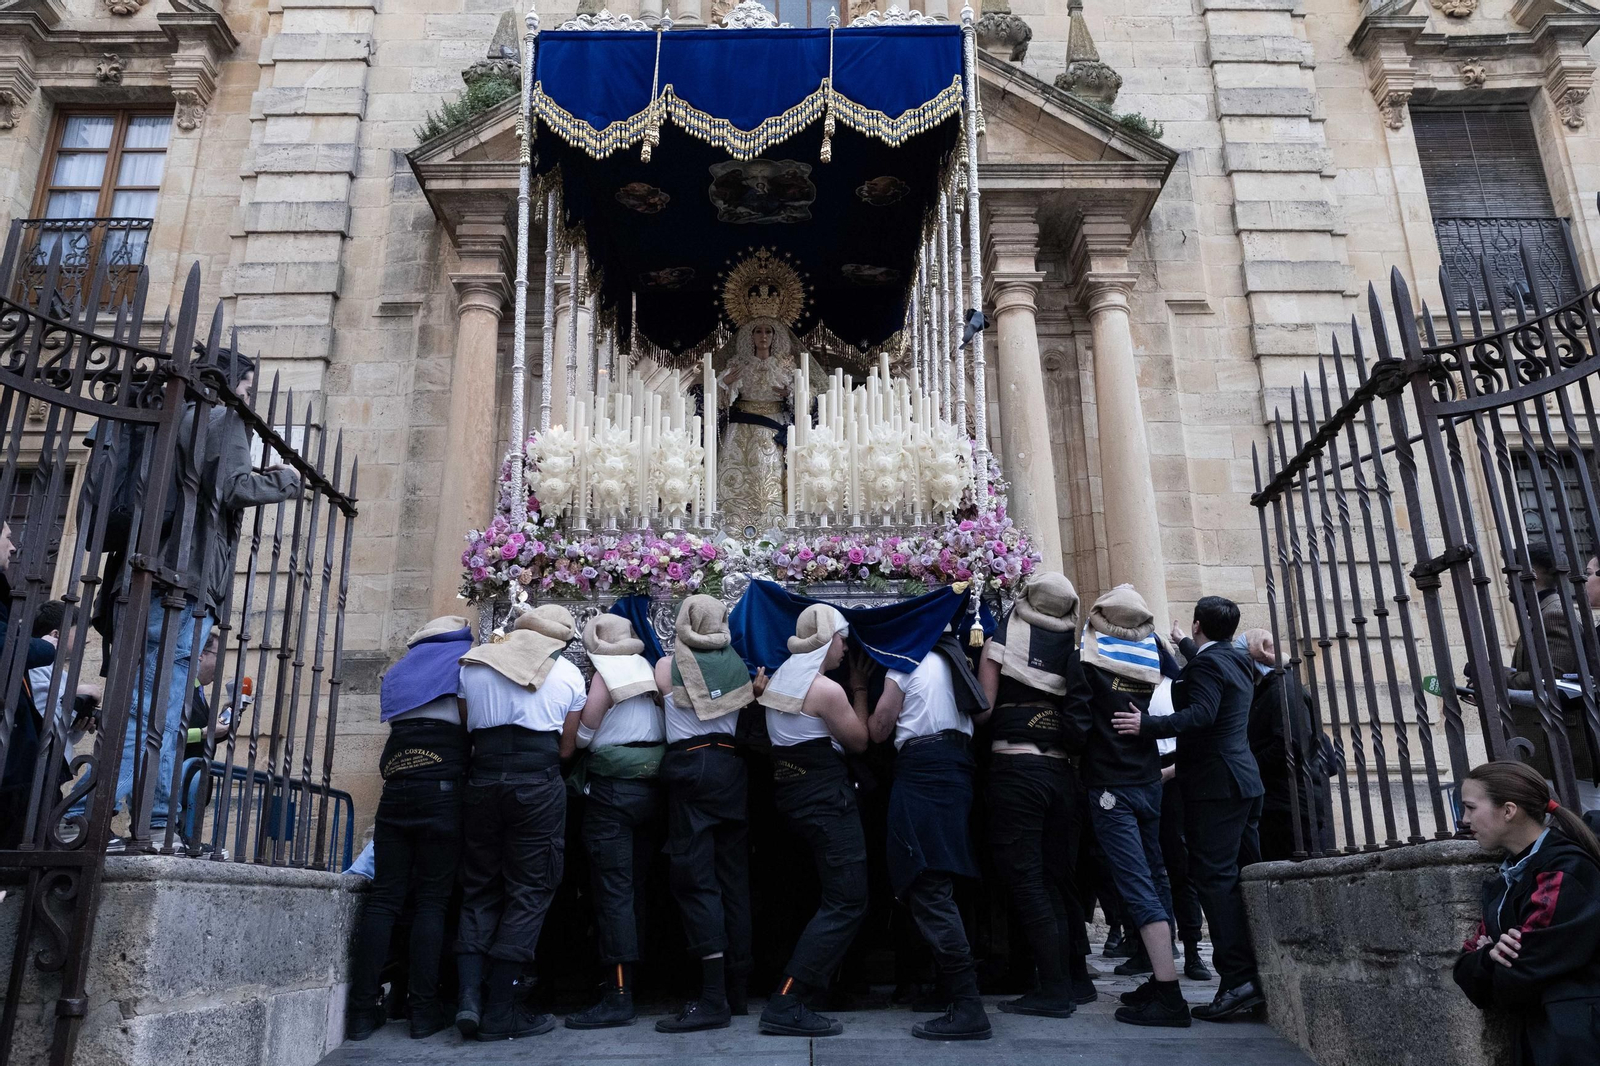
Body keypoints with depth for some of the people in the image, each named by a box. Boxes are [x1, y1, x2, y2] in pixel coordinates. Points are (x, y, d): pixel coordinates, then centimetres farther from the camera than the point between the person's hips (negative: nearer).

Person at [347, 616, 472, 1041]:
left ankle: (363, 1008, 2)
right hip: (443, 784, -4)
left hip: (396, 786, 4)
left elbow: (390, 718, 19)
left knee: (384, 896, 3)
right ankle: (424, 1009, -2)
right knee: (432, 898, -2)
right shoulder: (465, 660, 10)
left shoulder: (400, 669, 24)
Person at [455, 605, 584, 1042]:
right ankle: (500, 1012, 3)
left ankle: (469, 996, 1)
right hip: (539, 783, -3)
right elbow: (567, 747, 7)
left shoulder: (473, 664, 14)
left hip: (482, 780, 3)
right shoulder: (568, 673, 8)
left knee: (479, 891, 14)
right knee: (529, 893, 3)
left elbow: (464, 729, 12)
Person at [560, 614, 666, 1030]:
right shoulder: (650, 672, 11)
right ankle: (632, 978, 19)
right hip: (652, 788, 7)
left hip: (611, 789, -6)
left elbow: (574, 740, -6)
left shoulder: (604, 676, -6)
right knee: (636, 887, 13)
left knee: (613, 890, -6)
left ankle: (619, 996, -8)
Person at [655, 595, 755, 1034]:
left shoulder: (667, 665, 0)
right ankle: (737, 988, 17)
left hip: (689, 766, -4)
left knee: (696, 878, -5)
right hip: (733, 767, 4)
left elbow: (659, 707, 12)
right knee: (734, 875, 10)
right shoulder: (738, 663, 9)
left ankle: (712, 998, -11)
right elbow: (749, 714, 11)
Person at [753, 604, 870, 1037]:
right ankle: (785, 1004, -11)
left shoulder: (778, 678, 9)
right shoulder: (827, 689, -17)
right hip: (826, 795, -10)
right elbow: (859, 742, -6)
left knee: (835, 897, 23)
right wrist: (859, 693, 7)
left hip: (789, 788, 10)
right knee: (847, 903, -7)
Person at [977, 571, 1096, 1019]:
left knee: (1025, 877, -1)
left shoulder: (1003, 638, 1)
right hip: (1061, 771, 4)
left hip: (1014, 767, -4)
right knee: (1058, 876, 15)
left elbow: (983, 706, -4)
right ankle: (1077, 978, 22)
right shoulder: (1073, 648, 8)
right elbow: (1081, 716, 0)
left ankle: (1055, 989, -2)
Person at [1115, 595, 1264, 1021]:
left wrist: (1147, 725, -28)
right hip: (1241, 781, 10)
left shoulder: (1207, 662, -11)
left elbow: (1200, 714, -26)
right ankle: (1255, 973, 15)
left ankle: (1237, 980, -13)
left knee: (1215, 878, -11)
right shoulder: (1238, 662, 18)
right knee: (1235, 877, 12)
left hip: (1214, 784, -10)